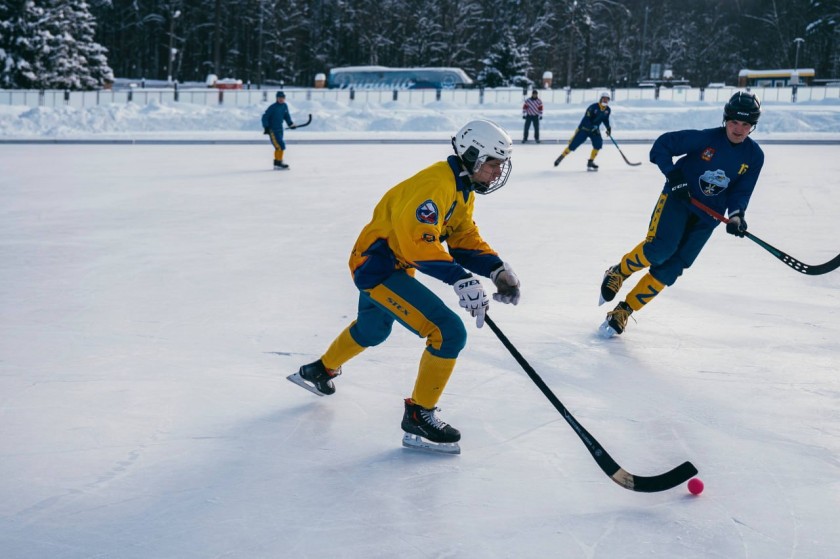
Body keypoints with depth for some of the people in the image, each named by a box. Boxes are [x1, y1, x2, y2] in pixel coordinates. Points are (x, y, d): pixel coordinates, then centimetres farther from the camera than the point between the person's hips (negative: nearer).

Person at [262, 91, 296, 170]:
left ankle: (276, 163, 28)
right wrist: (266, 127, -21)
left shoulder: (285, 106, 5)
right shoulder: (272, 107, -17)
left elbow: (286, 115, 21)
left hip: (279, 129, 8)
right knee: (281, 146, -15)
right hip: (272, 130, -8)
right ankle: (278, 163, -11)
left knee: (278, 147, 16)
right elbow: (265, 117, -16)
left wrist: (290, 123, 12)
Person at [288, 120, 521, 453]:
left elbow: (464, 238, 8)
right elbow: (418, 240, -36)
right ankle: (418, 416, -6)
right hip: (378, 266, -11)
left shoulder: (463, 189, 7)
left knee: (372, 329, 35)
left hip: (394, 265, 11)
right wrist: (459, 278, -43)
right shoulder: (436, 184, -25)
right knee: (449, 333, -19)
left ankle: (320, 371, 60)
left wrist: (496, 269, -8)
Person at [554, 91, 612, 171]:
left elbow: (605, 119, 16)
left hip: (595, 129, 5)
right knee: (573, 144, -6)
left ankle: (590, 162, -3)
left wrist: (608, 128, 0)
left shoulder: (607, 110, -3)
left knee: (598, 144, -17)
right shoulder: (593, 107, -24)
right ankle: (561, 157, 12)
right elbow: (586, 120, -26)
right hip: (584, 128, -5)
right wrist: (592, 128, -36)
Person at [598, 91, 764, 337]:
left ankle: (625, 310, 2)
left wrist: (736, 215, -15)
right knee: (661, 248, -26)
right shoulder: (705, 138, -15)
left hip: (707, 216, 4)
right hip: (678, 198, -4)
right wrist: (673, 175, -21)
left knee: (671, 267, -5)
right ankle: (618, 272, 2)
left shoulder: (754, 156, -2)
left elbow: (741, 191, 3)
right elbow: (662, 145, -11)